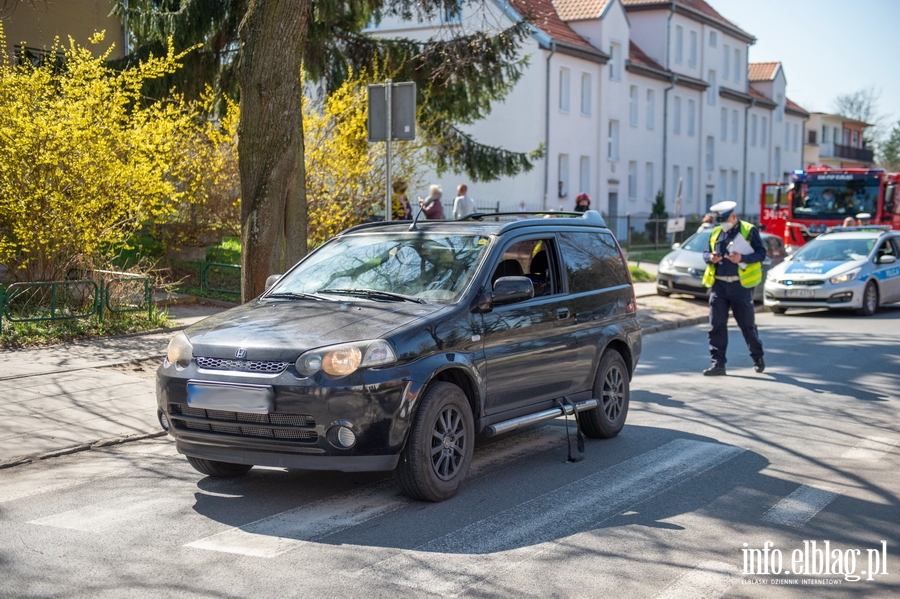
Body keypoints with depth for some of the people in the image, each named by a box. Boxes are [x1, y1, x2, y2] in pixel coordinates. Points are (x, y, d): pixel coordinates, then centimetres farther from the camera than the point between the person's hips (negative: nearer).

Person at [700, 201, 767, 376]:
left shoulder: (749, 231, -2)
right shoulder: (716, 232, 13)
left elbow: (761, 253, -5)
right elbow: (706, 253, 18)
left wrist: (742, 258, -21)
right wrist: (710, 257, -5)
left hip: (740, 285, -4)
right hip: (718, 284, 4)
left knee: (747, 324, 6)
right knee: (716, 325, -1)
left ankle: (758, 358, 24)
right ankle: (718, 363, 1)